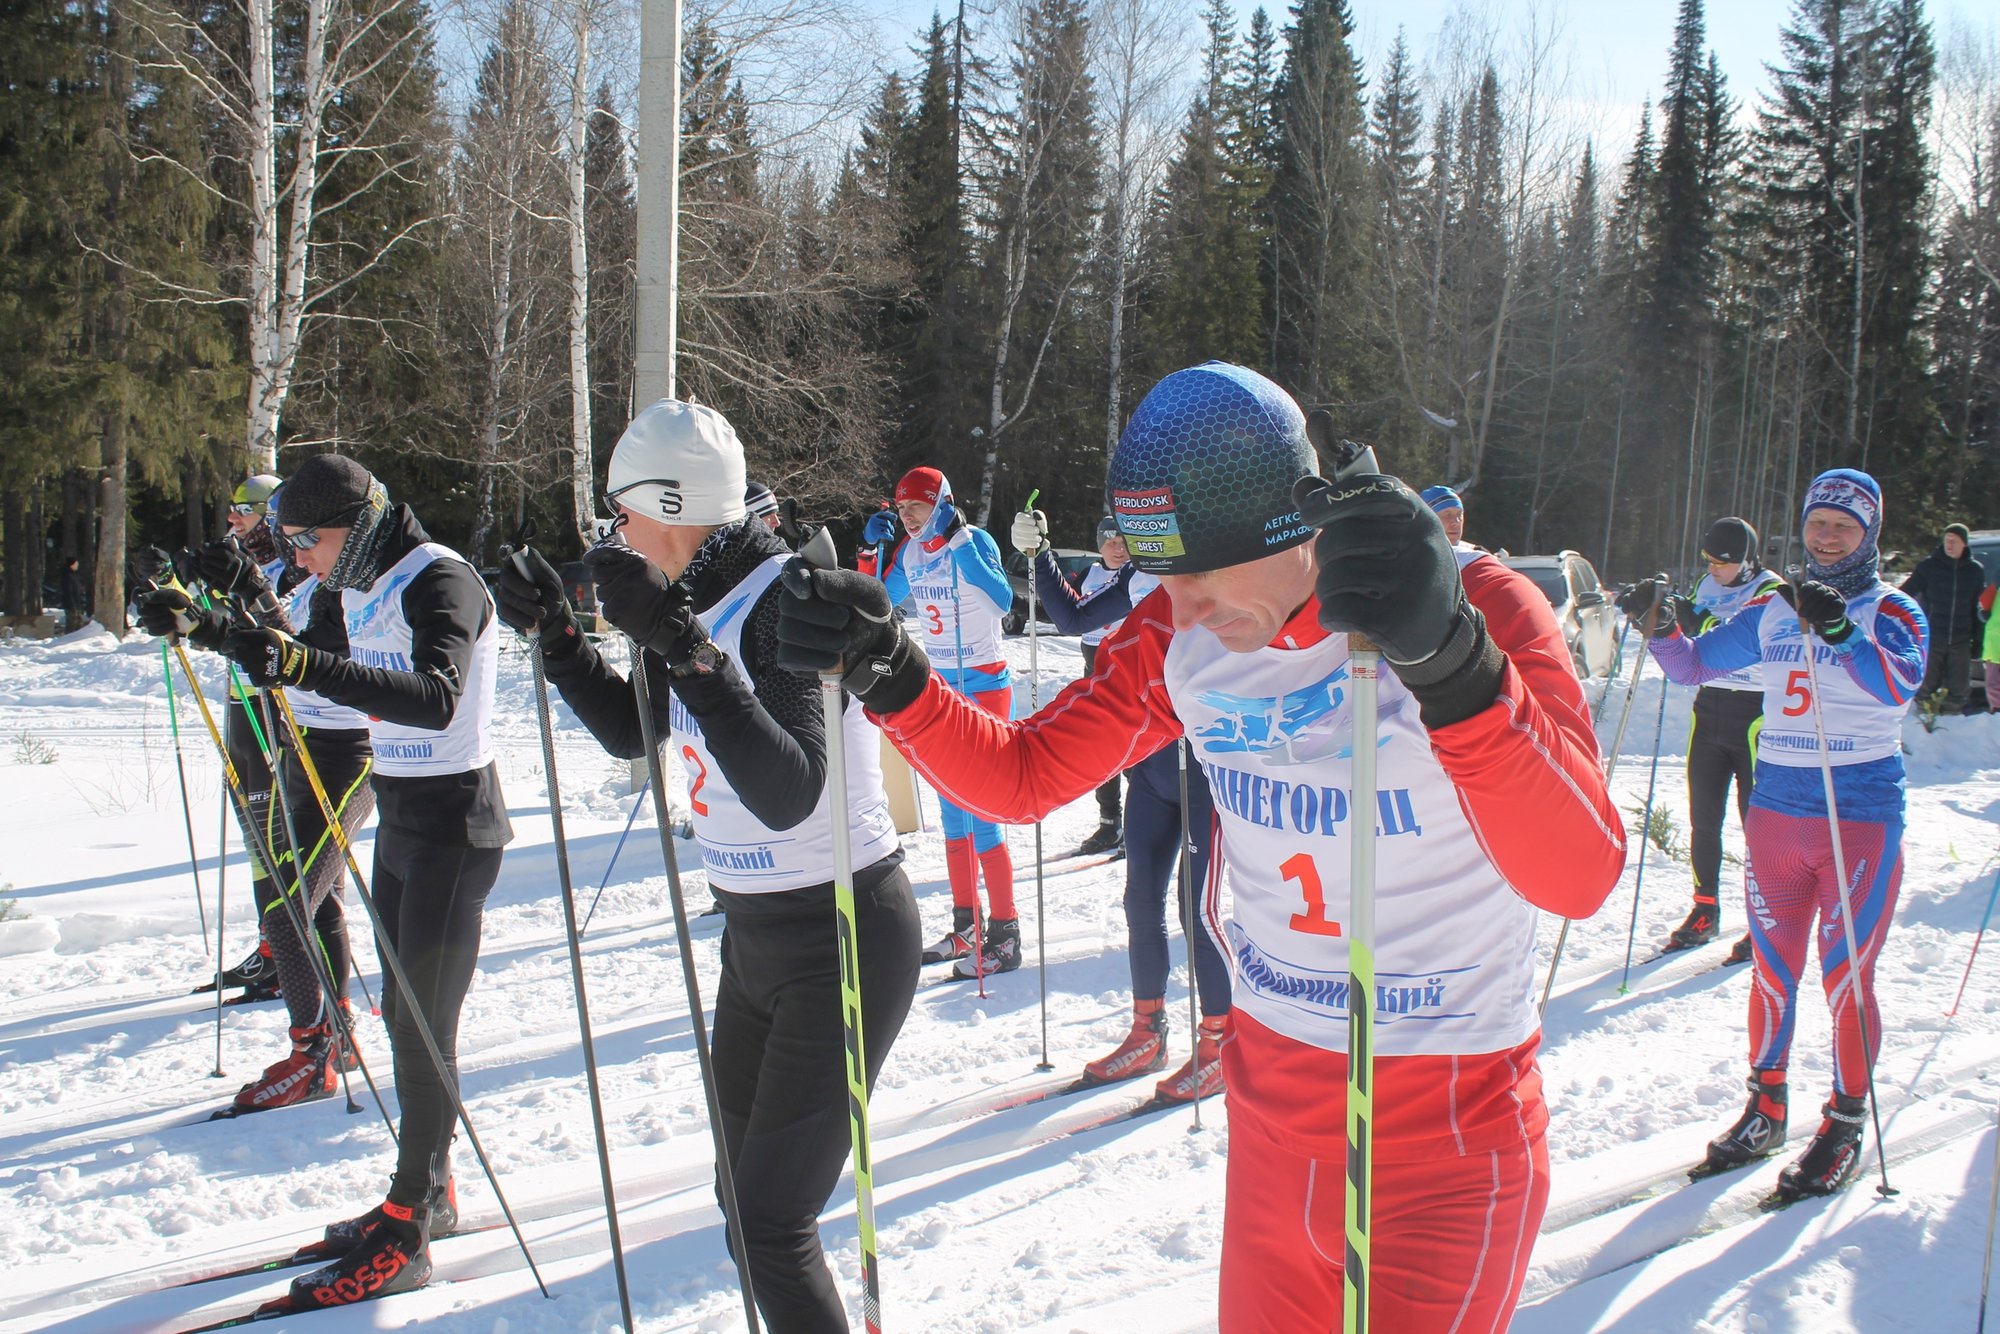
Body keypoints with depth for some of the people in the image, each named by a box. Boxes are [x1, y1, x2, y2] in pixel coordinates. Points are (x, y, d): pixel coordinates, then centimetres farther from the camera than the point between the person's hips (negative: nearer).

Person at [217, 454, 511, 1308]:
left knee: (424, 1026, -5)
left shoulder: (441, 581, -19)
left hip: (453, 825, -10)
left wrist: (307, 666, -46)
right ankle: (429, 1193, 29)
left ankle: (404, 1237, 3)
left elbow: (435, 699, -37)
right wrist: (238, 637, 15)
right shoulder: (362, 589, 9)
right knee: (403, 1014, 16)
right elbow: (354, 688, 24)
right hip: (399, 817, 10)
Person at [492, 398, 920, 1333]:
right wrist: (554, 632, 7)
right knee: (742, 1198, 18)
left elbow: (787, 794, -32)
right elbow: (631, 733, 17)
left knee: (769, 1223, -5)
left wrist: (683, 645, -37)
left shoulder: (787, 598, -22)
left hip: (843, 939, -9)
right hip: (755, 933, 9)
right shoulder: (704, 599, 4)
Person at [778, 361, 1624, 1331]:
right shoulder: (1182, 635, -6)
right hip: (1270, 1098, 5)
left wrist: (1451, 664, -49)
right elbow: (1016, 778, 0)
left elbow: (1578, 877, -33)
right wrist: (885, 670, -16)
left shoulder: (1480, 606, -20)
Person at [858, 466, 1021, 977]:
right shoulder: (910, 550, 4)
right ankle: (966, 927, 22)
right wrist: (870, 549, 2)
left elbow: (1002, 600, -30)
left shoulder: (974, 541, -15)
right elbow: (881, 600, 15)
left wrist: (959, 540, -31)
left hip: (985, 686, -7)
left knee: (978, 810, -8)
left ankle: (1005, 935, 1)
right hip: (940, 686, 8)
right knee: (951, 808, 12)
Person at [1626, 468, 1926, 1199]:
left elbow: (1900, 684, -22)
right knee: (1772, 966, 10)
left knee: (1845, 974, -1)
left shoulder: (1891, 609, -2)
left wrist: (1838, 629, -38)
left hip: (1861, 813, -4)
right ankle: (1766, 1106, 24)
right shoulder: (1772, 609, 10)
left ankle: (1846, 1125, 13)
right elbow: (1695, 663, 13)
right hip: (1776, 805, 4)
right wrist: (1659, 624, -7)